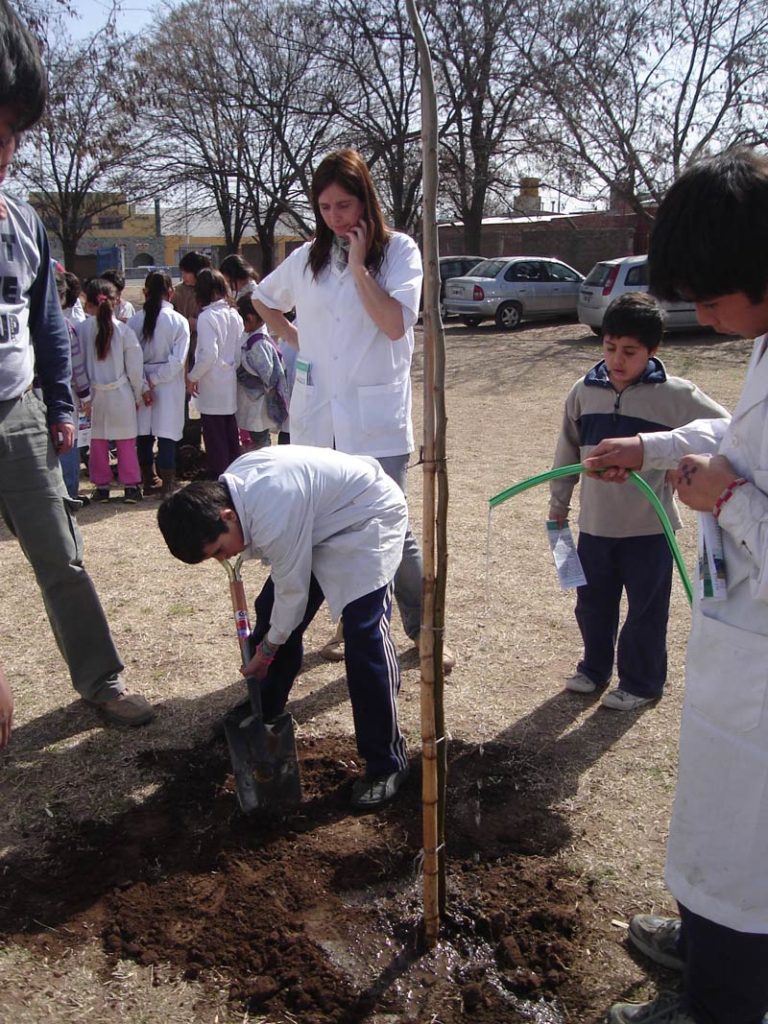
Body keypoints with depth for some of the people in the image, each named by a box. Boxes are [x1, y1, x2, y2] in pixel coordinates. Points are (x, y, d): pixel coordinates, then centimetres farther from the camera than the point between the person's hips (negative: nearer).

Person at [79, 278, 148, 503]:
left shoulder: (81, 329, -8)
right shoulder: (123, 330, -10)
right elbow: (134, 367, -4)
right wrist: (141, 391, 10)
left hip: (94, 394, 1)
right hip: (120, 394, -1)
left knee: (98, 443, 13)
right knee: (126, 443, 9)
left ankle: (101, 485, 19)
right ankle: (131, 485, 13)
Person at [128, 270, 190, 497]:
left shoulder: (134, 320, -3)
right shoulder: (178, 321, -8)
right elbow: (178, 360, -14)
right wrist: (155, 379, -9)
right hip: (168, 385, -2)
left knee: (144, 433, 13)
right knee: (167, 434, 2)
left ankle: (149, 481, 23)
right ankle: (168, 484, 3)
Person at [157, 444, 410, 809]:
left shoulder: (273, 517, -37)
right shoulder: (224, 491, -11)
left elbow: (293, 590, -23)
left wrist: (268, 648, -8)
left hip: (368, 517, -9)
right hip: (323, 521, 9)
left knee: (364, 632, -19)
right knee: (271, 612, 8)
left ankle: (386, 761, -5)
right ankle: (261, 721, 28)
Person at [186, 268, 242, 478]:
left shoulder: (207, 317, -16)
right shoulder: (234, 315, 5)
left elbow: (208, 355, -22)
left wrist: (192, 377, -9)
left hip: (212, 389, -7)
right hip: (230, 386, 7)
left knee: (215, 439, 2)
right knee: (231, 436, 16)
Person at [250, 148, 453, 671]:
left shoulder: (399, 250, -2)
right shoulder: (307, 258, 9)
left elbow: (395, 323, -18)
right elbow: (262, 300, 26)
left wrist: (358, 264, -12)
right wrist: (294, 337, 12)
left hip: (376, 420, -4)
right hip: (317, 419, 4)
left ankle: (424, 631, 18)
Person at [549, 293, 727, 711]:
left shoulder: (675, 396, -11)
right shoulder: (584, 391, -1)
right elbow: (568, 450, 10)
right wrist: (559, 501, 15)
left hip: (649, 527, -3)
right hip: (595, 524, 4)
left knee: (646, 610, 10)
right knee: (592, 604, 17)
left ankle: (640, 683, 28)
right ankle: (594, 668, 38)